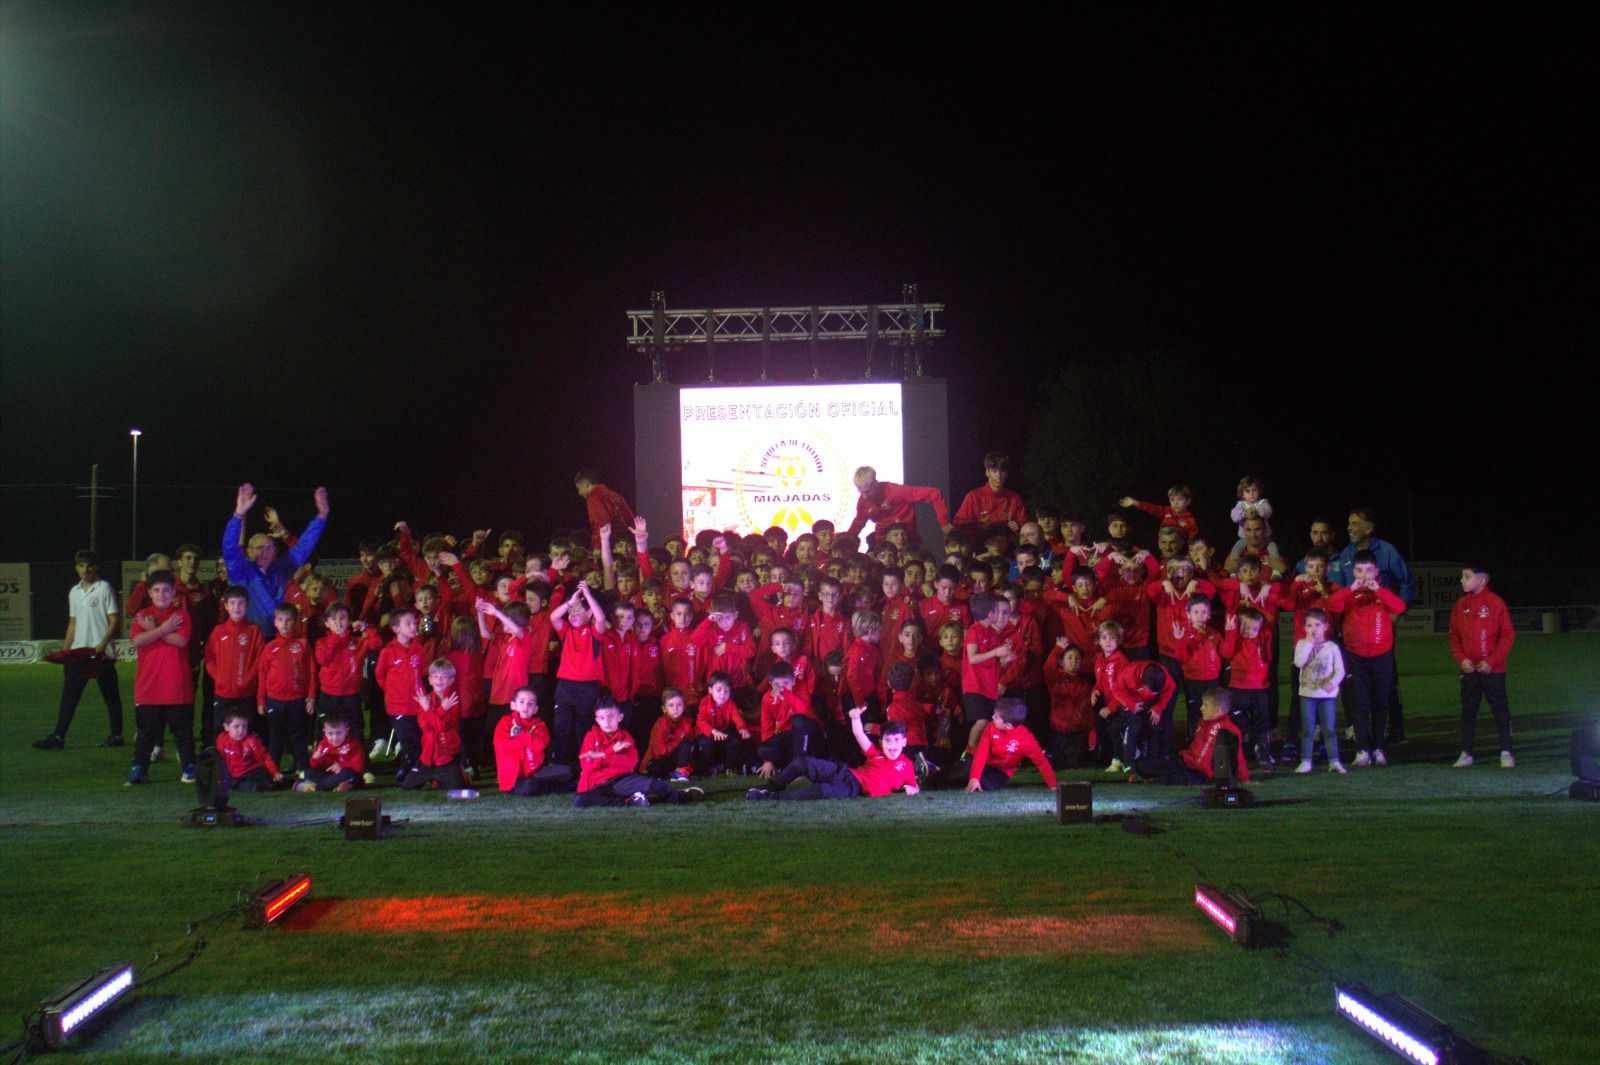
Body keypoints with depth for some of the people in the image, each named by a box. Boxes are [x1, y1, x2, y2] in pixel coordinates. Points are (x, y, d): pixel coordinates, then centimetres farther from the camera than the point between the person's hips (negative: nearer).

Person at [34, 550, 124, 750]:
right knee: (69, 695, 2)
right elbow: (73, 623, 19)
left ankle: (116, 735, 11)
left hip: (101, 653, -6)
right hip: (79, 652, 6)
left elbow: (114, 621, -8)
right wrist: (65, 649, 11)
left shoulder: (104, 588, -5)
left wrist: (103, 644, -19)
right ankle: (58, 737, 3)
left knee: (110, 696, 3)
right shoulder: (74, 592, 14)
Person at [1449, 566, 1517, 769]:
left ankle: (1506, 752, 8)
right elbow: (1454, 636, 10)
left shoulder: (1496, 603, -8)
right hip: (1469, 669, 4)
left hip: (1493, 669, -4)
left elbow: (1508, 635, -8)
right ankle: (1466, 753, 12)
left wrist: (1492, 661, -13)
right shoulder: (1460, 605, 6)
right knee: (1468, 711, 7)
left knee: (1500, 710, 1)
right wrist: (1461, 659, -5)